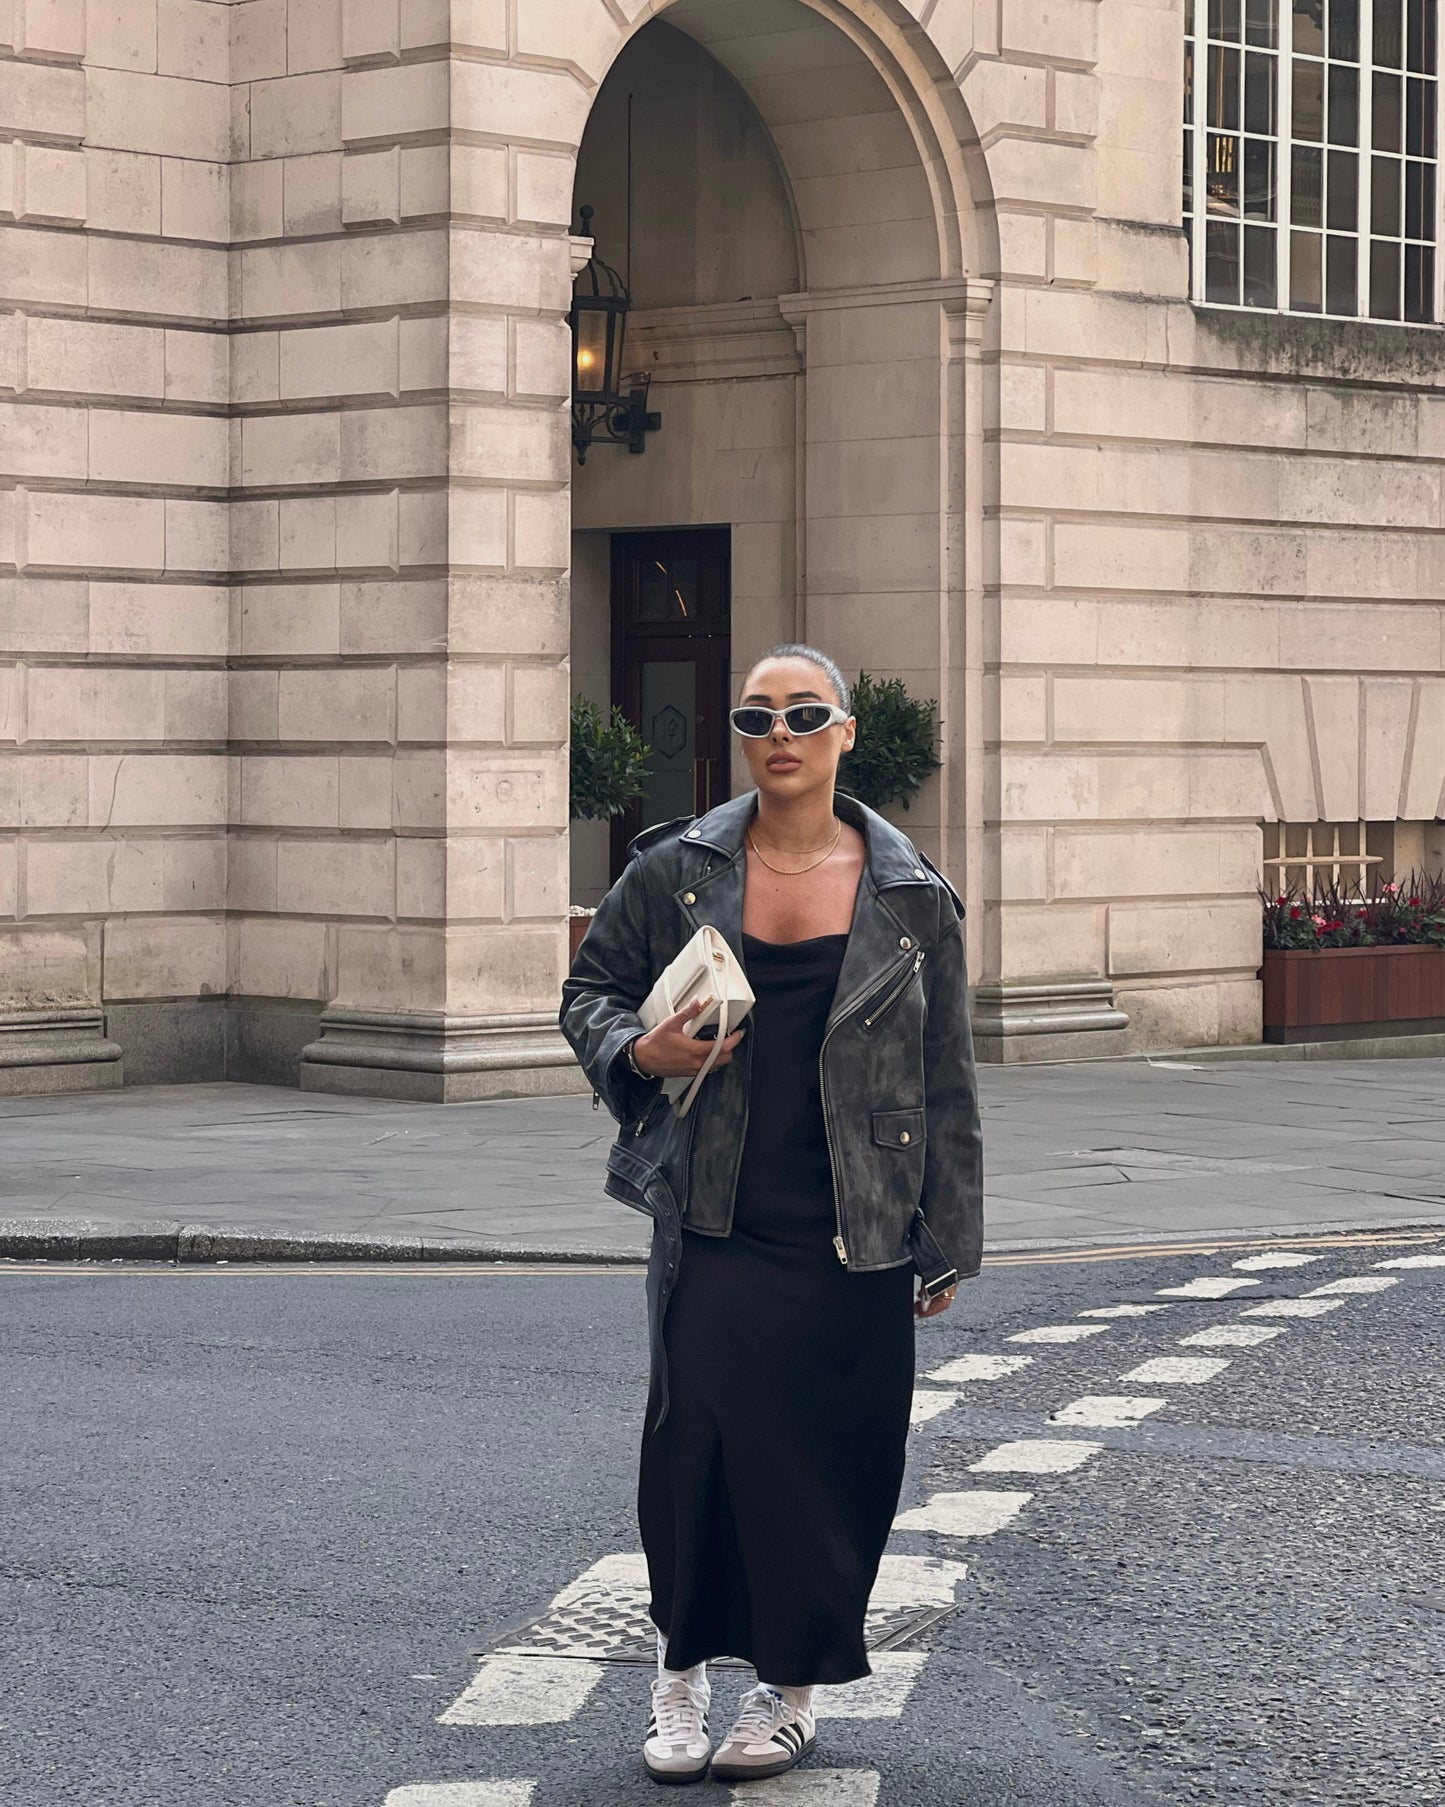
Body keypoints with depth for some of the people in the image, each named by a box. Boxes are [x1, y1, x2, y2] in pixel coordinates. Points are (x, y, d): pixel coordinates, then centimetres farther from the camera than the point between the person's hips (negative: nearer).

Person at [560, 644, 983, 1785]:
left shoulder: (910, 896, 3)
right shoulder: (678, 872, 3)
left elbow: (946, 1080, 7)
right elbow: (592, 989, 14)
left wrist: (946, 1241, 5)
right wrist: (639, 1051, -9)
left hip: (850, 1235, 0)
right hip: (712, 1221, 0)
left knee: (832, 1458, 3)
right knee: (695, 1435, -4)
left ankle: (793, 1686, 19)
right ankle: (684, 1668, 14)